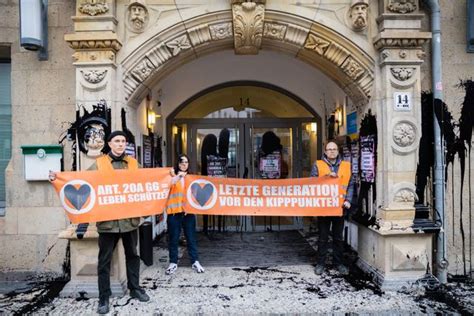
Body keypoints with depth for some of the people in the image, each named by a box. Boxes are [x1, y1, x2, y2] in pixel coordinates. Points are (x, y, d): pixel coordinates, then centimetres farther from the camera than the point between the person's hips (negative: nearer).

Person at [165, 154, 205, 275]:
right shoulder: (173, 174, 4)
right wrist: (179, 176, -21)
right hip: (174, 211, -2)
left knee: (191, 237, 6)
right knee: (173, 238, 5)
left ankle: (195, 262, 14)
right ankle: (173, 263, 16)